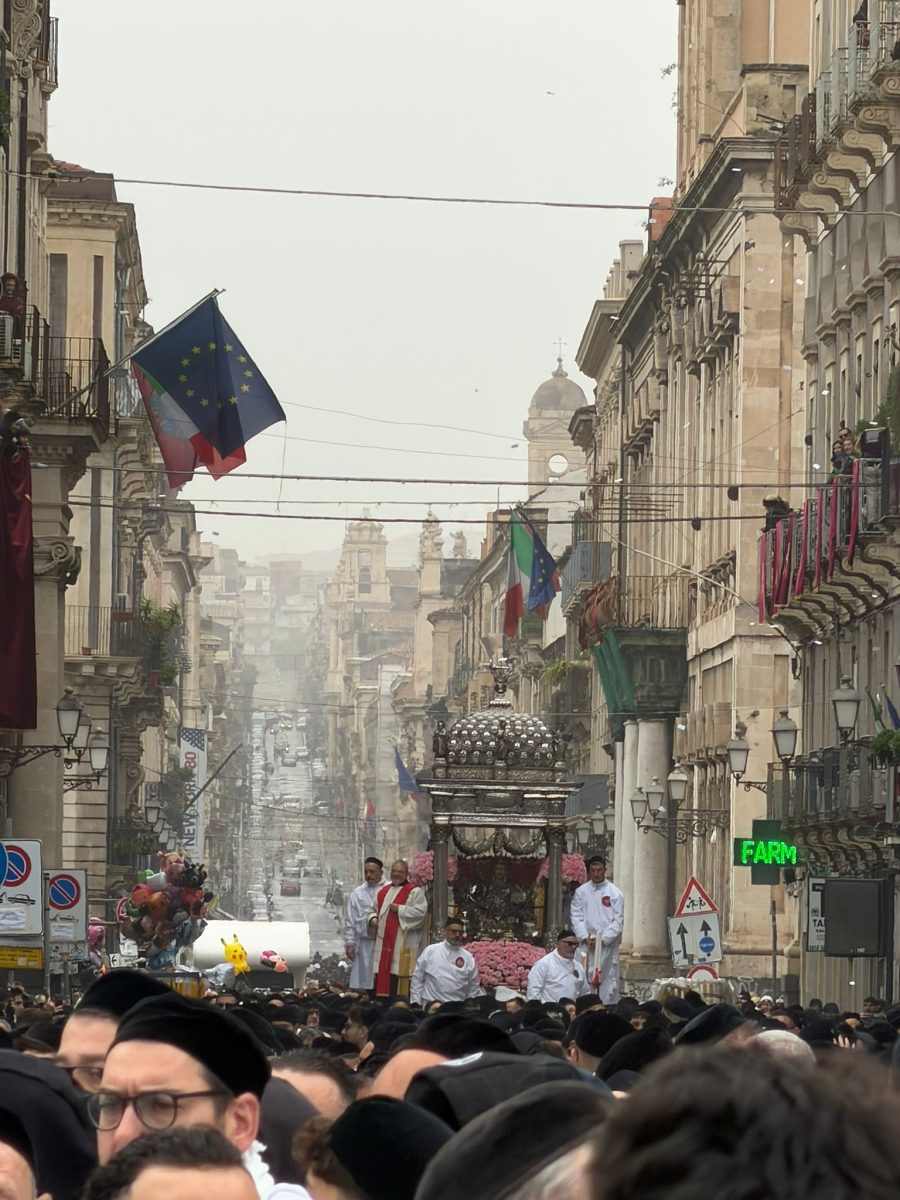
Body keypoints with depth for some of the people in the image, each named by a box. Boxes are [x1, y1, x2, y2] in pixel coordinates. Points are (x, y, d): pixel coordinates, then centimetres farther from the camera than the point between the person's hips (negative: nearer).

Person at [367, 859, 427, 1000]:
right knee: (381, 978, 4)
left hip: (403, 941, -6)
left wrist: (399, 909, -13)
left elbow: (421, 912, -12)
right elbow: (374, 910, 27)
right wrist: (373, 919, 5)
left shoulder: (414, 892, 0)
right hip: (384, 941, 6)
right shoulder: (383, 891, 20)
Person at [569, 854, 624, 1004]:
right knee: (586, 981, -3)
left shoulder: (614, 893, 2)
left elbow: (618, 920, -2)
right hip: (587, 945, 2)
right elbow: (576, 917, 4)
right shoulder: (581, 892, 8)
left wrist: (603, 939, -10)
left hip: (608, 945, -2)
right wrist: (585, 938, -9)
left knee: (608, 983, -5)